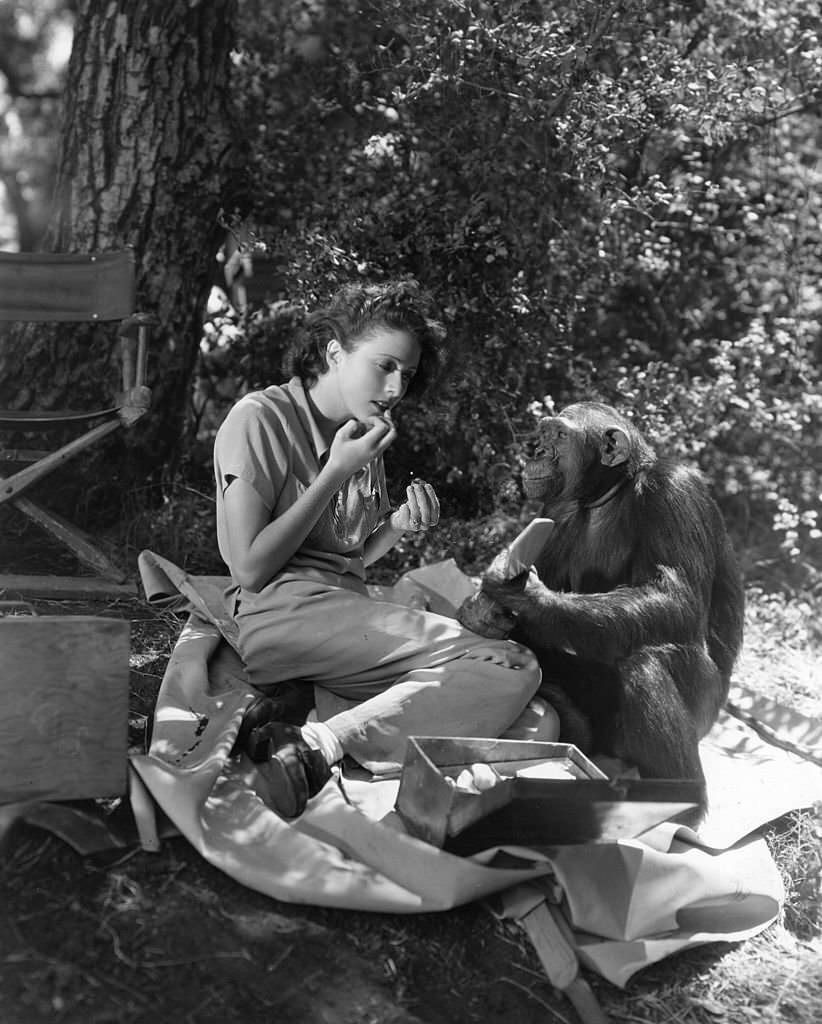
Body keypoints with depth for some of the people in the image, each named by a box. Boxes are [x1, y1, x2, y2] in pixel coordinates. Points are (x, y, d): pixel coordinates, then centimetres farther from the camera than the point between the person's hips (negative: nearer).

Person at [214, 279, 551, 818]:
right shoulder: (260, 419, -3)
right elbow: (251, 569, -10)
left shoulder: (362, 438, 21)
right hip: (281, 616, -8)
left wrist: (398, 526, 2)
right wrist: (337, 473, -9)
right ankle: (315, 748, -30)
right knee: (510, 667, -21)